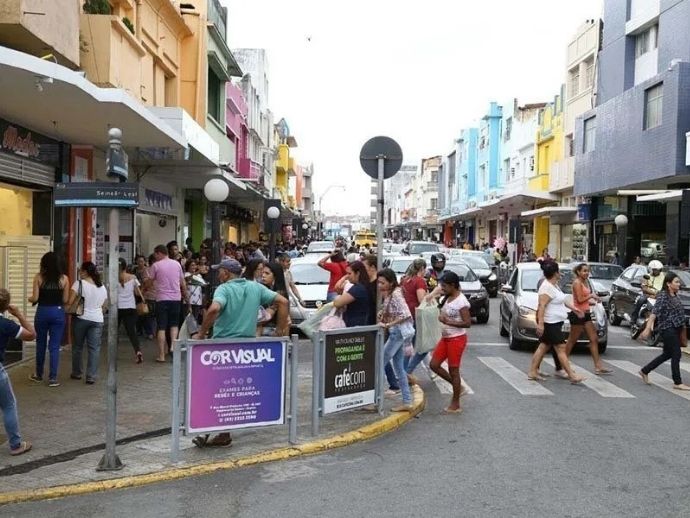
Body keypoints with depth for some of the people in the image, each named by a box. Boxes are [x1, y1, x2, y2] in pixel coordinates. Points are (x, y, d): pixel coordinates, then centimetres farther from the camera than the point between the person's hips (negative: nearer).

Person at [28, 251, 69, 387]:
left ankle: (39, 374, 29)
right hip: (58, 312, 0)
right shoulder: (64, 278, -4)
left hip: (42, 312, 0)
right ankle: (52, 378, 3)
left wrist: (29, 298, 16)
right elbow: (65, 300, -3)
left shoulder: (38, 277, -5)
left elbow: (35, 298, -6)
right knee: (54, 346, 4)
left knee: (40, 344, 16)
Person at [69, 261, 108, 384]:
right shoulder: (102, 287, 8)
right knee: (94, 348, 3)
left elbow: (70, 302, -12)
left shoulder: (79, 283, -7)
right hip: (97, 320, 3)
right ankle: (91, 376, -1)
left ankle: (76, 373, 25)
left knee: (77, 346, 13)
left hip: (80, 318, -3)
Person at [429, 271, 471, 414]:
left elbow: (468, 323, -21)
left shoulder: (461, 301, -17)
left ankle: (455, 405, 12)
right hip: (445, 338, 9)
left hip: (457, 339, -9)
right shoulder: (447, 299, 8)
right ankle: (457, 386, 23)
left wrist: (448, 322, -24)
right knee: (434, 365, 6)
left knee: (453, 370, 0)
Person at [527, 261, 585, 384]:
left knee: (544, 346, 12)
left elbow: (563, 300, 26)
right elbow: (542, 306, -26)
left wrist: (574, 309, 28)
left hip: (555, 322, 11)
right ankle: (572, 376, -3)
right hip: (550, 323, -11)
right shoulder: (547, 287, -20)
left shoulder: (554, 285, 13)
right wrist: (540, 323, -30)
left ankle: (532, 372, 16)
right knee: (561, 348, -7)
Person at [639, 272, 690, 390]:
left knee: (667, 354, 15)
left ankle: (645, 371, 26)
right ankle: (677, 383, 5)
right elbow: (655, 312, -21)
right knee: (676, 354, -5)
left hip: (676, 329, 9)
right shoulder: (663, 296, -14)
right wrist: (648, 328, -27)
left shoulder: (676, 296, 12)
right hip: (667, 328, -9)